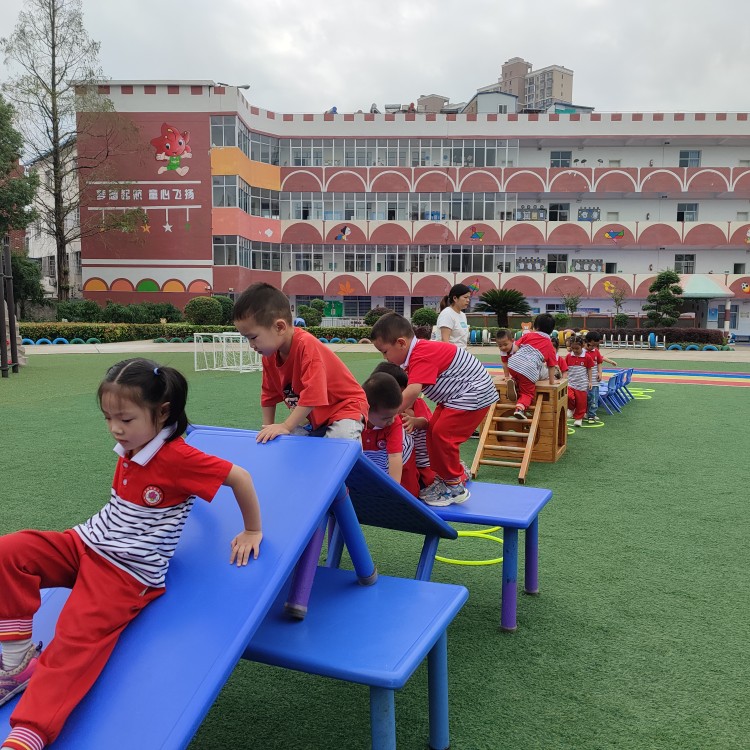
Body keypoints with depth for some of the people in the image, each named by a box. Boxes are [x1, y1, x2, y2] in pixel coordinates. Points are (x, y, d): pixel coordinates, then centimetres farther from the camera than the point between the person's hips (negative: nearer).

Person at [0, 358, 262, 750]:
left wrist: (252, 531, -6)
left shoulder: (177, 458, -20)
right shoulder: (130, 449, 3)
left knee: (76, 642, -24)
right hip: (86, 542, 8)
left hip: (129, 571, -7)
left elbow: (240, 477, -15)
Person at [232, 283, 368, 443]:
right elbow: (269, 395, 7)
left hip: (344, 406, -8)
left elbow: (313, 394, -33)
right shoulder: (269, 354, -5)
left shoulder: (306, 346, -30)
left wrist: (286, 426, -30)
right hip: (310, 414, 8)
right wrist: (268, 429, 3)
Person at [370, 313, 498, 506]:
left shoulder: (422, 356, -28)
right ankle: (456, 474, 28)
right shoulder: (418, 352, 4)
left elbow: (412, 392, -40)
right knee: (433, 431, 11)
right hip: (457, 395, 11)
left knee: (442, 433, -15)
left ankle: (455, 488, 1)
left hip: (474, 394, -11)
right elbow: (411, 391, 3)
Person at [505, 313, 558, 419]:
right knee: (528, 393, 11)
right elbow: (551, 366, 20)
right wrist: (552, 381, 29)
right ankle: (520, 407, -19)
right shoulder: (549, 345, 20)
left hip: (514, 363, 2)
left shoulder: (528, 335, 18)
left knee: (518, 377, 35)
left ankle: (514, 382, 1)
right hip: (530, 371, -2)